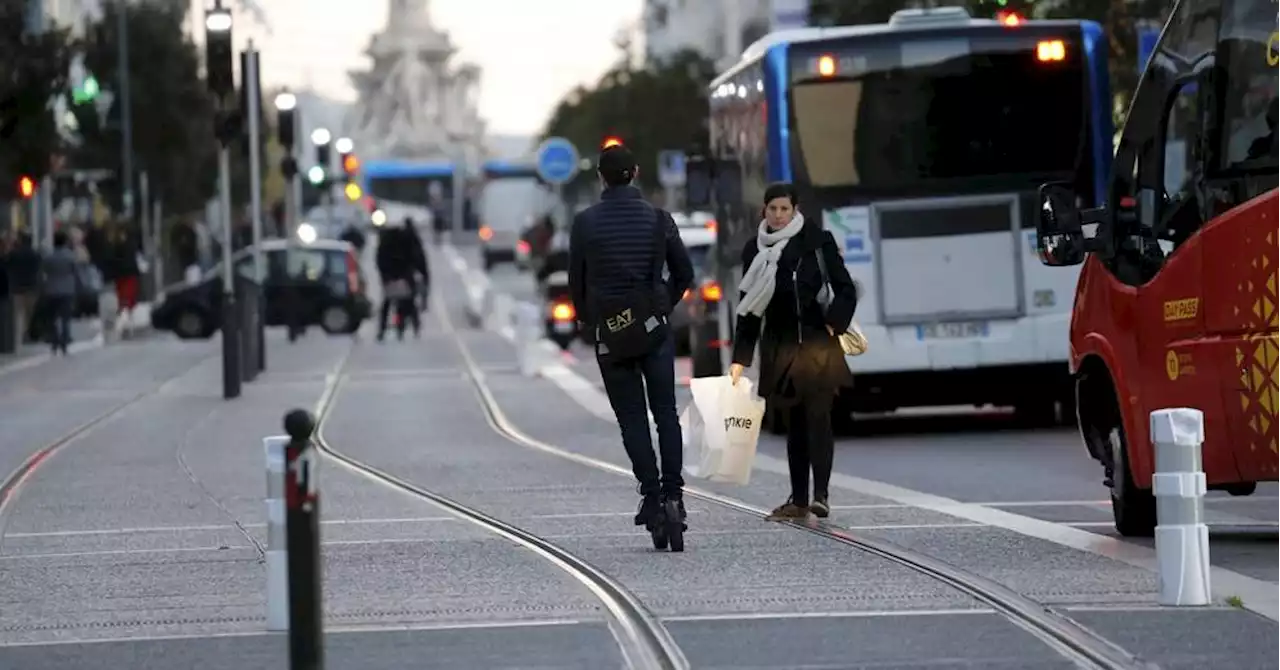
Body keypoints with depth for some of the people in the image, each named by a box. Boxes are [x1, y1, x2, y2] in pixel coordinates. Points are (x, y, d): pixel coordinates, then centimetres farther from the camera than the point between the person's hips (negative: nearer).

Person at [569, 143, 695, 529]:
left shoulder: (585, 223, -3)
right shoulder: (658, 218, 0)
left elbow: (576, 281, 2)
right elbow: (684, 273, 6)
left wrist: (589, 323, 16)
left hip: (609, 333, -1)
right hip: (654, 328, 1)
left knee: (631, 417, 4)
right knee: (665, 412, 5)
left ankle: (651, 493, -4)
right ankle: (673, 492, -5)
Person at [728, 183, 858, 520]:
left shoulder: (817, 241, -4)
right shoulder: (755, 250, 6)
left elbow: (846, 290, 0)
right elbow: (749, 306, 8)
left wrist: (832, 326, -11)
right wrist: (740, 358, 5)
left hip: (817, 343, -4)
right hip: (779, 347, 4)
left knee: (818, 416, -11)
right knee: (794, 422, 7)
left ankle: (820, 495, -15)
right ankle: (798, 499, 10)